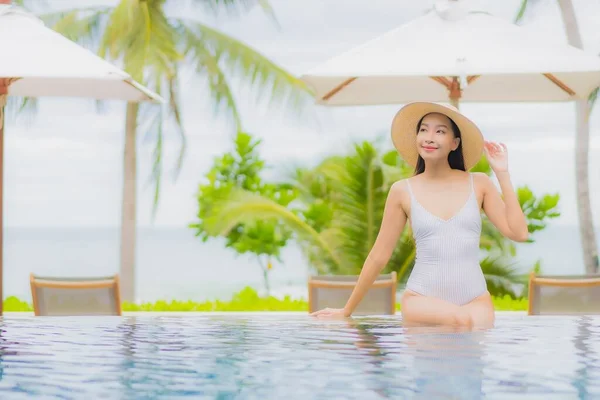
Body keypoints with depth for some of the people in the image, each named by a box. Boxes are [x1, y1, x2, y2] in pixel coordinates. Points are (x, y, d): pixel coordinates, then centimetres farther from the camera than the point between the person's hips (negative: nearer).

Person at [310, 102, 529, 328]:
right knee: (461, 321, -34)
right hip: (423, 299, -2)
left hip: (476, 299, 2)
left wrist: (502, 173, 0)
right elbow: (378, 256, 9)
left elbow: (518, 233, -1)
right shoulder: (403, 191, 3)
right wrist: (347, 310, 14)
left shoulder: (478, 184, 6)